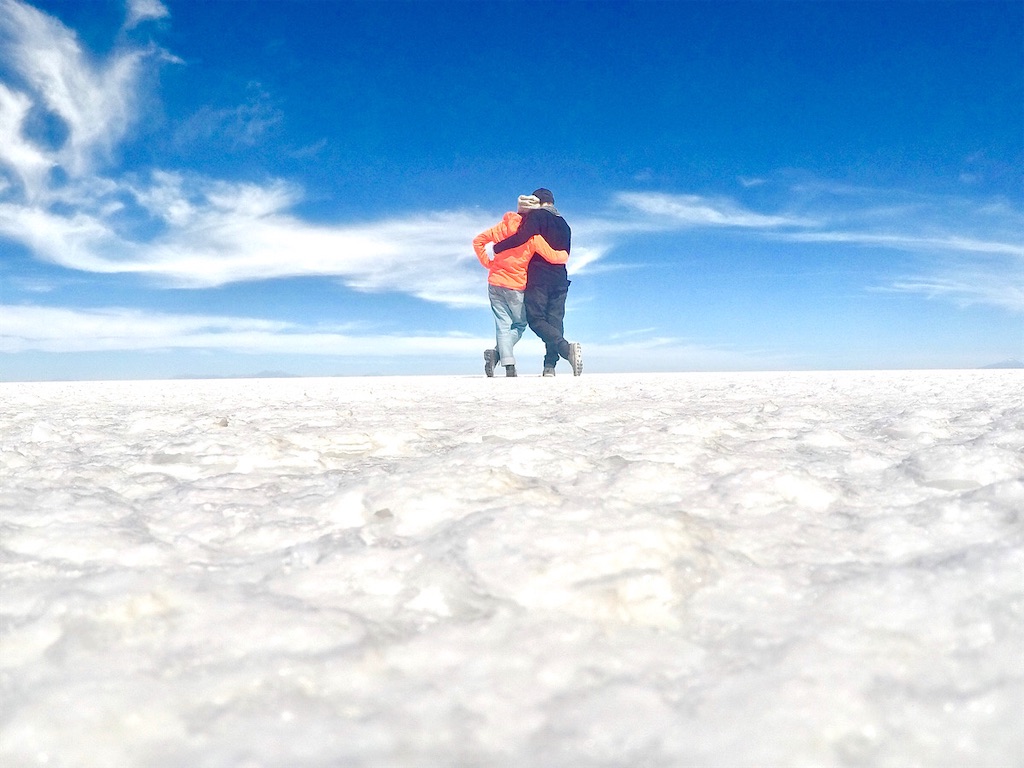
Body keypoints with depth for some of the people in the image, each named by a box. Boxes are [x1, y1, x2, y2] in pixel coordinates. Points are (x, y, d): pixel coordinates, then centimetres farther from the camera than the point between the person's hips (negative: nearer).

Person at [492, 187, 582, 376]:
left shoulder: (536, 216, -1)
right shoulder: (564, 224, 22)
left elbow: (521, 237, -17)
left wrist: (497, 248, -8)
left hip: (538, 277, -6)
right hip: (560, 279, 6)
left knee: (536, 319, -7)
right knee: (554, 321, 2)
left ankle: (567, 348, -28)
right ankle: (550, 366, -6)